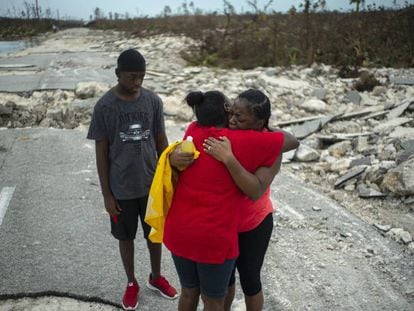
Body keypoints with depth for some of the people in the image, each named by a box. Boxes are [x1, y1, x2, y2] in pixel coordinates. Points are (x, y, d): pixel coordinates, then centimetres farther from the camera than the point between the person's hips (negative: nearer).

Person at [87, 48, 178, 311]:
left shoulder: (153, 101, -6)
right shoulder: (104, 107, -13)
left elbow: (161, 142, 3)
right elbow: (101, 153, -8)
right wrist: (106, 194, -6)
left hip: (152, 183, 2)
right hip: (122, 188, -2)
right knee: (126, 236, 15)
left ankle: (156, 277, 41)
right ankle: (132, 283, 37)